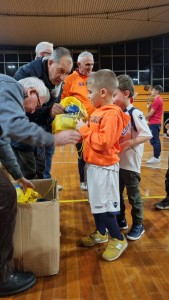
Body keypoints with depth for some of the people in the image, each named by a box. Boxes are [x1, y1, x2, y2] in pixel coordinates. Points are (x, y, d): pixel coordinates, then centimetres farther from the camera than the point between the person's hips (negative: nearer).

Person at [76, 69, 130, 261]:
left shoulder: (111, 114, -20)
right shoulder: (98, 112, 10)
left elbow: (103, 143, -27)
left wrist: (84, 130, -19)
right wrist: (82, 128, 3)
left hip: (104, 167, -9)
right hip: (94, 165, 10)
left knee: (104, 205, 1)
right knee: (96, 203, 20)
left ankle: (118, 239, 20)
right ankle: (101, 233, 38)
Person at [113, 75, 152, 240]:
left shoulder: (135, 113, -14)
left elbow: (147, 134, -21)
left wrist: (129, 144, -26)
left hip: (130, 163, -7)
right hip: (116, 162, 7)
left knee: (133, 196, 7)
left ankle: (138, 225, 25)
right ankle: (120, 220, 36)